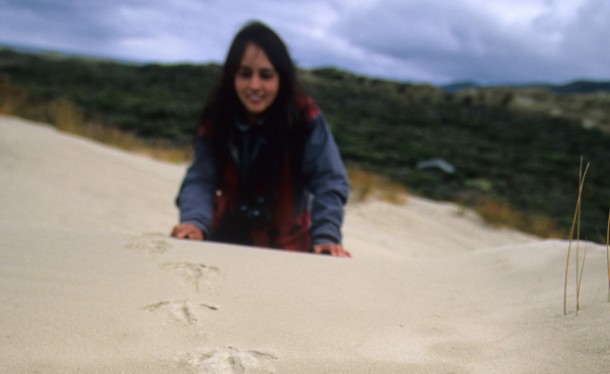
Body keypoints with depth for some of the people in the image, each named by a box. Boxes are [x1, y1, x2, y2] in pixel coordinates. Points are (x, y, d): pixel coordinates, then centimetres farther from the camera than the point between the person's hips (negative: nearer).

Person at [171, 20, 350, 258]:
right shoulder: (216, 118, -14)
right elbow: (200, 179, -21)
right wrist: (195, 222, -41)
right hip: (227, 239, 2)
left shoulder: (305, 120, -22)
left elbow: (328, 183, -24)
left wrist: (326, 236, -40)